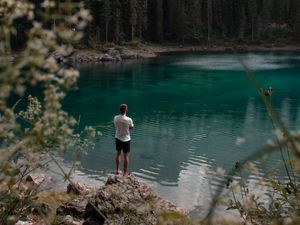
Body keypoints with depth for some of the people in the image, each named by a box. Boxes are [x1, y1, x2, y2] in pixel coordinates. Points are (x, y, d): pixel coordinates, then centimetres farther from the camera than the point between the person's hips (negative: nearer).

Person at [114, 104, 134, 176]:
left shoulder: (115, 118, -10)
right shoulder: (129, 119, -22)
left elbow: (116, 126, 4)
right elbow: (131, 127, -5)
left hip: (118, 138, 4)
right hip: (126, 139, -4)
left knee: (118, 154, 19)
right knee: (126, 156, 6)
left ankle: (118, 170, 29)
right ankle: (125, 172, 13)